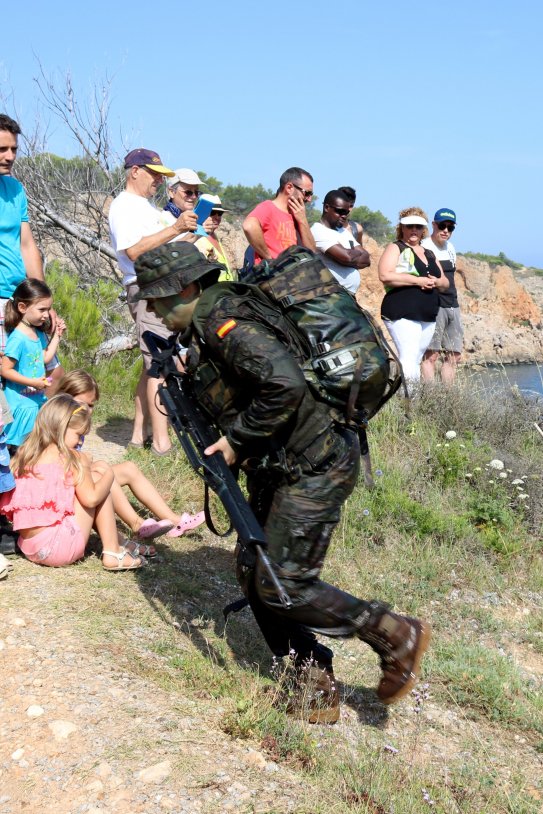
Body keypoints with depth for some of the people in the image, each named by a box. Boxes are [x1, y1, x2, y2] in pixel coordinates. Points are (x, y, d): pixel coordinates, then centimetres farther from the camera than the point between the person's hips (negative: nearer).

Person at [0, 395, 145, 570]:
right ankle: (114, 553, 4)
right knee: (95, 479, 5)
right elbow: (91, 498, -14)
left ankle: (116, 543, 25)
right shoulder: (72, 459, -8)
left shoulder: (24, 455, 10)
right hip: (60, 548, -8)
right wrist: (108, 475, 6)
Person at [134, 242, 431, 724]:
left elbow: (284, 383, -33)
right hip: (280, 469, 10)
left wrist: (237, 440, -20)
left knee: (281, 586, -6)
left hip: (312, 470, -10)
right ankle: (314, 679, 22)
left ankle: (395, 636, 8)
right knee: (254, 573, 12)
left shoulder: (222, 323, -20)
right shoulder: (210, 321, 11)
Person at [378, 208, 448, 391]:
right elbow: (385, 276, -15)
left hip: (428, 316, 7)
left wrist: (436, 282, -1)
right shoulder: (396, 248, 1)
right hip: (402, 313, -7)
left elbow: (445, 283, 25)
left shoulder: (429, 254, 22)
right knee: (409, 360, -19)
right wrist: (418, 280, -15)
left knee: (416, 360, 8)